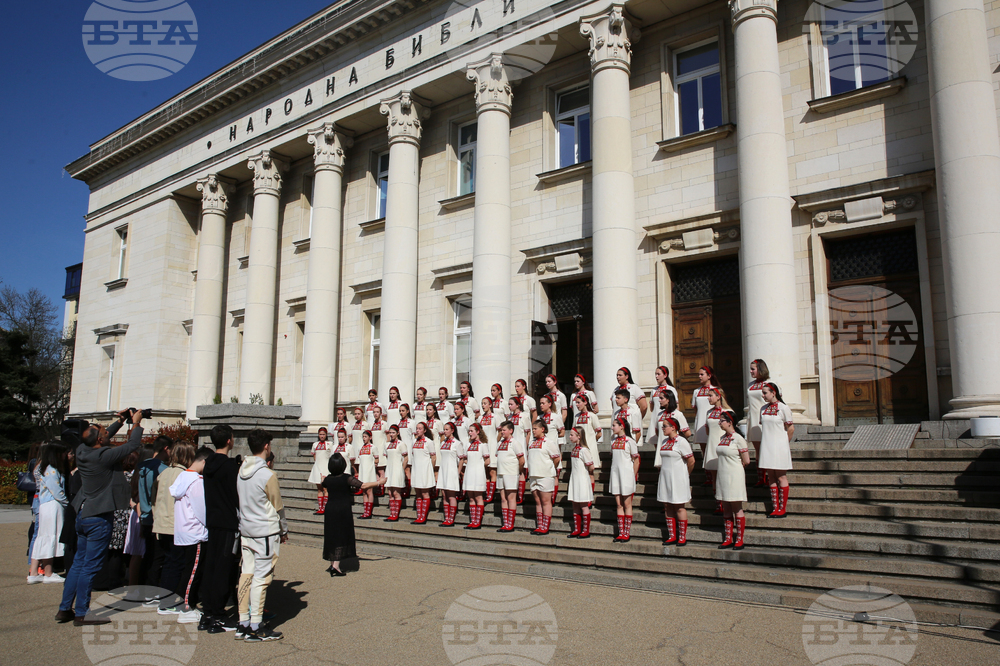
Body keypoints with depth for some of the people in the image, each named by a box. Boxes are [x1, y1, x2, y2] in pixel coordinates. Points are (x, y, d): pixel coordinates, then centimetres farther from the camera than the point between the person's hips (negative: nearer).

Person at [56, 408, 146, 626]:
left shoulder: (82, 451, 1)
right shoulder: (104, 456, -21)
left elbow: (100, 440, 21)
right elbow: (132, 445, -15)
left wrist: (119, 422, 24)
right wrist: (136, 423, -1)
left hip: (82, 515, 8)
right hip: (99, 518, -8)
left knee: (78, 563, 17)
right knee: (90, 566, -1)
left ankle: (65, 609, 23)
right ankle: (81, 614, 5)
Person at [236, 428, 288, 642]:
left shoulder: (241, 471, 3)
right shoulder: (267, 475, -17)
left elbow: (241, 501, 11)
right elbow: (278, 507, -8)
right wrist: (284, 530, 7)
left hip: (245, 530, 7)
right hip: (265, 532, -7)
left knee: (246, 574, 11)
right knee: (261, 578, -1)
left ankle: (243, 624, 17)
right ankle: (256, 628, 4)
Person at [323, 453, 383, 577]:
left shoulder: (328, 479, 2)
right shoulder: (346, 478, -13)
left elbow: (323, 484, 26)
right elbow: (363, 486, -19)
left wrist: (323, 478, 50)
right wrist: (379, 482, -9)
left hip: (330, 510, 5)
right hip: (343, 510, -5)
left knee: (331, 536, 14)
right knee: (342, 537, 1)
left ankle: (332, 564, 20)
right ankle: (336, 565, -6)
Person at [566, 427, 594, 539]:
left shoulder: (583, 450, -17)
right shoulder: (574, 449, 9)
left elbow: (591, 466, -16)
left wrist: (590, 474, 2)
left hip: (583, 481, -8)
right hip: (574, 480, 8)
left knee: (584, 506, 0)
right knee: (575, 506, 12)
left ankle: (586, 531, 8)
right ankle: (577, 530, 19)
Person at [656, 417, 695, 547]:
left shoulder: (681, 441, -12)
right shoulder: (664, 441, 10)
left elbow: (691, 461, -9)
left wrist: (685, 474, 4)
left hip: (678, 478, -7)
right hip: (665, 477, 7)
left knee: (679, 507, -2)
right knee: (667, 507, 8)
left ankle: (682, 537, 7)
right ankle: (672, 536, 16)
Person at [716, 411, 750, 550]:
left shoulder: (738, 438, -13)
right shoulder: (723, 438, 9)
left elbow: (746, 461, -10)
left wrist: (735, 469, 4)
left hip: (734, 477, -7)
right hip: (723, 476, 7)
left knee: (737, 510, 0)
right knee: (727, 510, 11)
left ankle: (739, 540, 7)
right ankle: (728, 539, 17)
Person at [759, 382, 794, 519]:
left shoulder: (783, 408, -8)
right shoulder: (763, 409, 9)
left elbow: (791, 428, -5)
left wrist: (784, 443, 4)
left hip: (779, 446, -6)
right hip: (767, 446, 6)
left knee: (781, 477, -1)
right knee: (771, 478, 7)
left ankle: (783, 509, 6)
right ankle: (775, 508, 11)